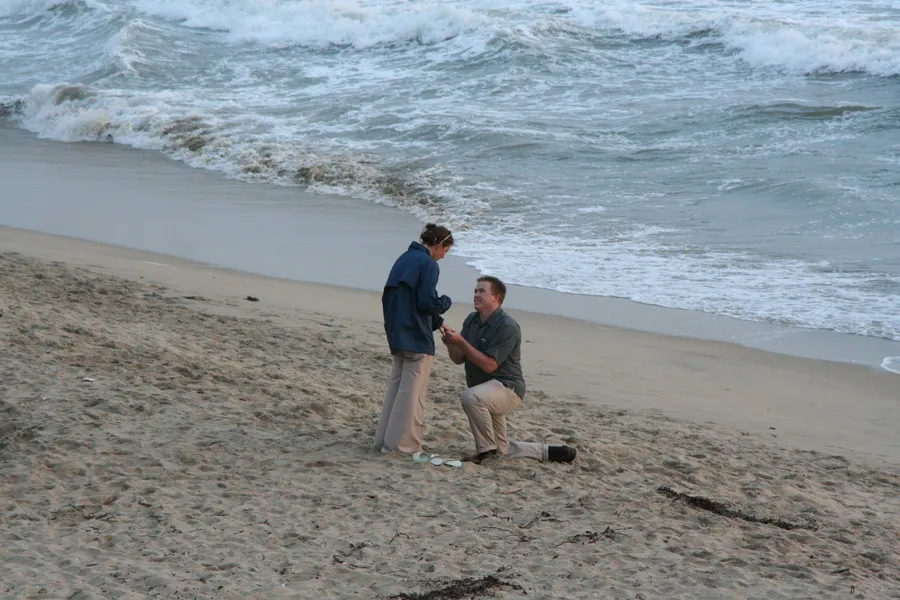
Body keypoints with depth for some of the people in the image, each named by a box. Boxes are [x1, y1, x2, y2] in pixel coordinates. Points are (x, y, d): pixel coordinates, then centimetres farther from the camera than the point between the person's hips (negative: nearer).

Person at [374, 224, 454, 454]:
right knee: (412, 391, -2)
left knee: (396, 386, 15)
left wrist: (437, 322, 21)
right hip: (417, 338, -9)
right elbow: (427, 303, -20)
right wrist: (446, 302, 2)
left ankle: (385, 439, 18)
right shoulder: (429, 265, -13)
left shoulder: (404, 259, 14)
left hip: (397, 334, 9)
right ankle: (403, 443, 1)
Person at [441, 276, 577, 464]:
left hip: (507, 387, -8)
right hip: (486, 395, 8)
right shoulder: (471, 320, 4)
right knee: (503, 451, 15)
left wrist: (461, 342, -28)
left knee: (470, 397, -38)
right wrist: (450, 344, -18)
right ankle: (549, 452, 31)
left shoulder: (508, 327, -19)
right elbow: (459, 359, 3)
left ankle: (486, 450, -22)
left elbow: (489, 365, -25)